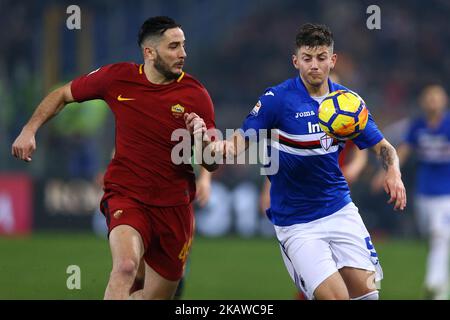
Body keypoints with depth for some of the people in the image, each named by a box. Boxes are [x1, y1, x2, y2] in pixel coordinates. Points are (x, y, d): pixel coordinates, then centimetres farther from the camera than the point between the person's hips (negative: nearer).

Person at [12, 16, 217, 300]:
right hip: (126, 194, -2)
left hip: (174, 205, 2)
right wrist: (30, 130, -1)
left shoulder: (196, 95, -6)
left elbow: (213, 163, -1)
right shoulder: (118, 77, -5)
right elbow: (63, 95, 11)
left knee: (159, 296, 8)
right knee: (126, 266, -32)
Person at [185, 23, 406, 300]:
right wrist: (209, 141, -34)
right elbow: (240, 144, -11)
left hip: (341, 211, 4)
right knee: (334, 295, -16)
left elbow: (383, 147, 8)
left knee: (366, 292, -3)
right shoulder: (276, 99, -12)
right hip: (295, 223, -4)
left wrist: (393, 173, -13)